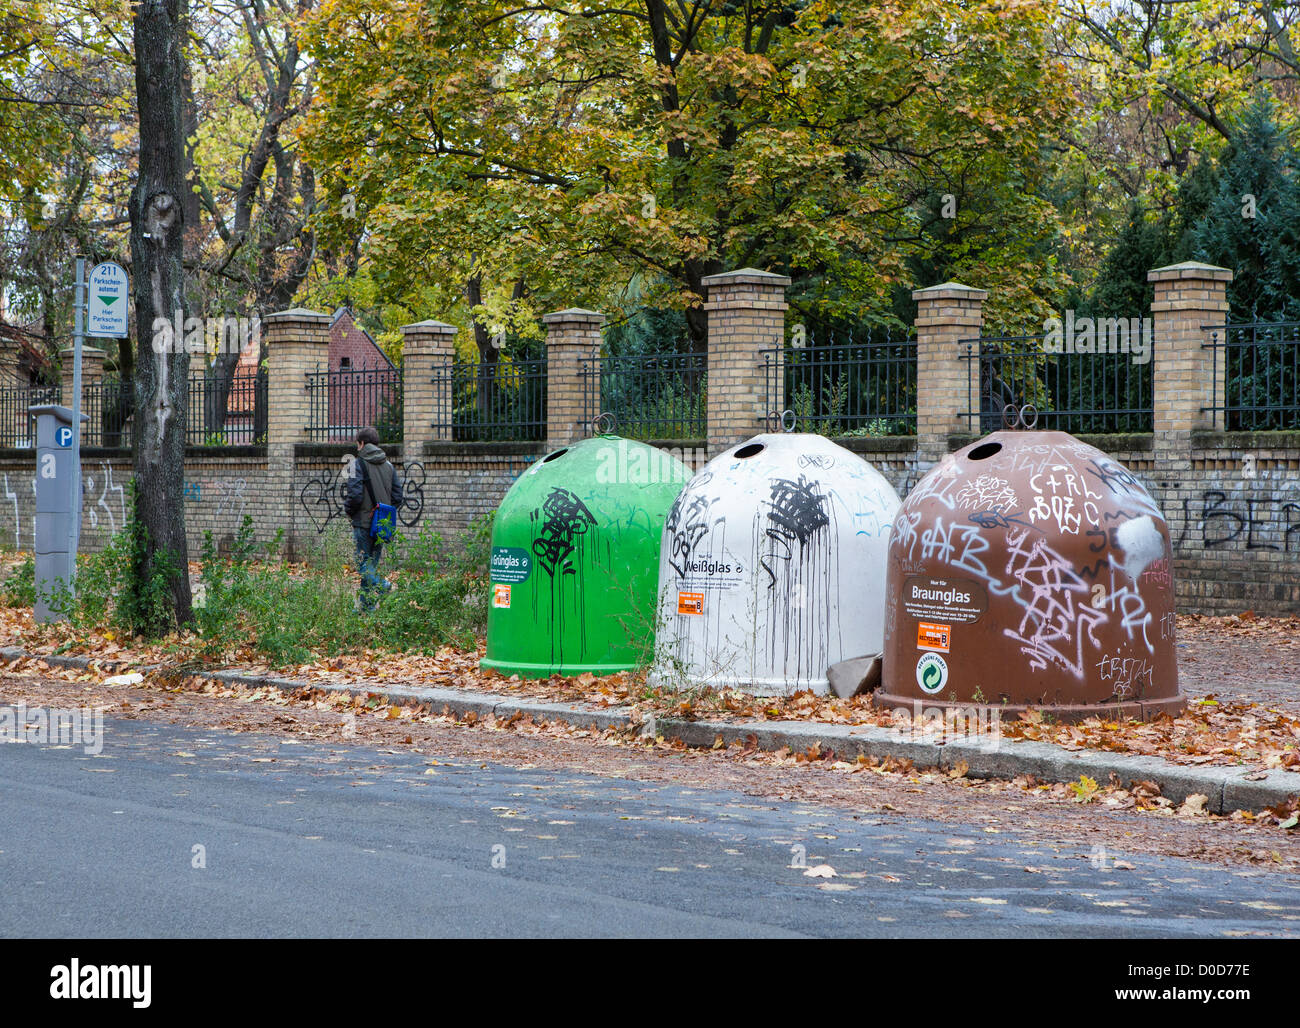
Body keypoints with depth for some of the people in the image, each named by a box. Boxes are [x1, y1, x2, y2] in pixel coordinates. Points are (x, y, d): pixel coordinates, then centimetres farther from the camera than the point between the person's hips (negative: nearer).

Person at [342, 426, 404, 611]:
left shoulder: (358, 463, -8)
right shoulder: (388, 465, 10)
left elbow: (354, 494, -16)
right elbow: (397, 496, 9)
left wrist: (348, 510, 2)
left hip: (363, 521, -6)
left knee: (363, 563, -3)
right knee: (373, 562, 12)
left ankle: (382, 586, -28)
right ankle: (367, 606, 13)